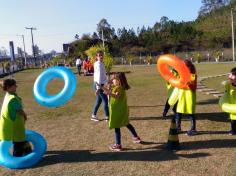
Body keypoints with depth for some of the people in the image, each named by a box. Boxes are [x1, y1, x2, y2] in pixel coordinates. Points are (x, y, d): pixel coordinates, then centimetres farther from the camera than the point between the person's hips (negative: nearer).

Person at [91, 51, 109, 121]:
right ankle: (107, 116, 8)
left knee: (99, 100, 16)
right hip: (98, 84, -10)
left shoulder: (101, 64, 12)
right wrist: (98, 87, -29)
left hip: (101, 84, 10)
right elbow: (98, 76, -24)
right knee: (105, 100, -2)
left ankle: (94, 115, 25)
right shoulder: (98, 64, -17)